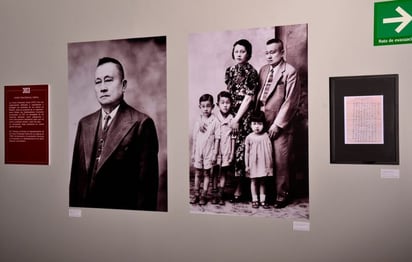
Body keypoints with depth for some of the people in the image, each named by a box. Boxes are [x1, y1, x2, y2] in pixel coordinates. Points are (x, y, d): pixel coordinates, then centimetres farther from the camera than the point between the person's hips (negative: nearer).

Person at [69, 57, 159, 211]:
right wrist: (74, 205, 6)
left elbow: (147, 182, -14)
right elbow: (76, 173, 9)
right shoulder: (84, 124, 6)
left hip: (121, 209, -5)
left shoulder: (141, 123, -13)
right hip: (84, 206, 5)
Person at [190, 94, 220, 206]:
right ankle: (196, 194, 22)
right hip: (198, 152, 3)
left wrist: (215, 153, -8)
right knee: (197, 173, 11)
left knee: (206, 173, 7)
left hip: (209, 152, -3)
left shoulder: (215, 121, -8)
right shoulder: (198, 122, 2)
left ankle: (204, 195, 16)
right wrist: (193, 153, 7)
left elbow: (217, 139, -7)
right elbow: (194, 139, 7)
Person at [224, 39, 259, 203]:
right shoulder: (230, 71, 11)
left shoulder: (251, 72, -7)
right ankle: (232, 185, 20)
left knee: (240, 150, -3)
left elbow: (248, 98, -11)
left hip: (245, 116, -6)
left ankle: (239, 189, 9)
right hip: (231, 114, 6)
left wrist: (237, 119, -13)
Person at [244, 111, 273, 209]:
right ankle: (255, 200, 17)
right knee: (254, 181, 8)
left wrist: (270, 163, 1)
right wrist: (246, 165, -2)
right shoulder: (249, 137, -5)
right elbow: (247, 152, -1)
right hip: (253, 163, -1)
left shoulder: (266, 136, -3)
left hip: (264, 163, 1)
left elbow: (270, 151, 2)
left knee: (262, 182, 9)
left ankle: (262, 200, 16)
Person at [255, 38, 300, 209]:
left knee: (281, 162, 0)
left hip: (280, 125, -5)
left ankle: (281, 196, 13)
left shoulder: (290, 71, -5)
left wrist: (277, 124, -11)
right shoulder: (263, 70, 14)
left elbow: (290, 101, -9)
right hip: (262, 122, 5)